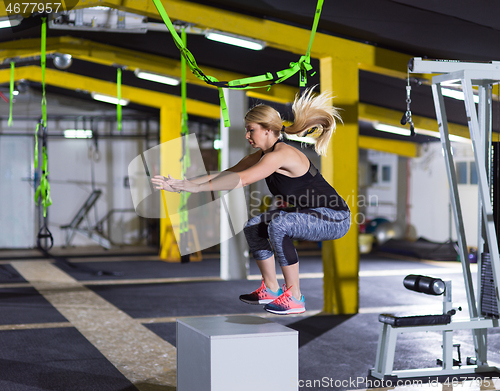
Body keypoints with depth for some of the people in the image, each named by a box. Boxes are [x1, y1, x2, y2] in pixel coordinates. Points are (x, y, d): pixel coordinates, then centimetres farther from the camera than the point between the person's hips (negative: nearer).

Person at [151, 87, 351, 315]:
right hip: (312, 215, 10)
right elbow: (226, 174, 4)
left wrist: (197, 187, -30)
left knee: (279, 224, -32)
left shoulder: (281, 155, -22)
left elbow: (242, 179, -31)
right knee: (253, 227, 8)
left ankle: (294, 297, -20)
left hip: (335, 219, -10)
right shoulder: (262, 156, 6)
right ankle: (271, 289, 18)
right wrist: (180, 184, -3)